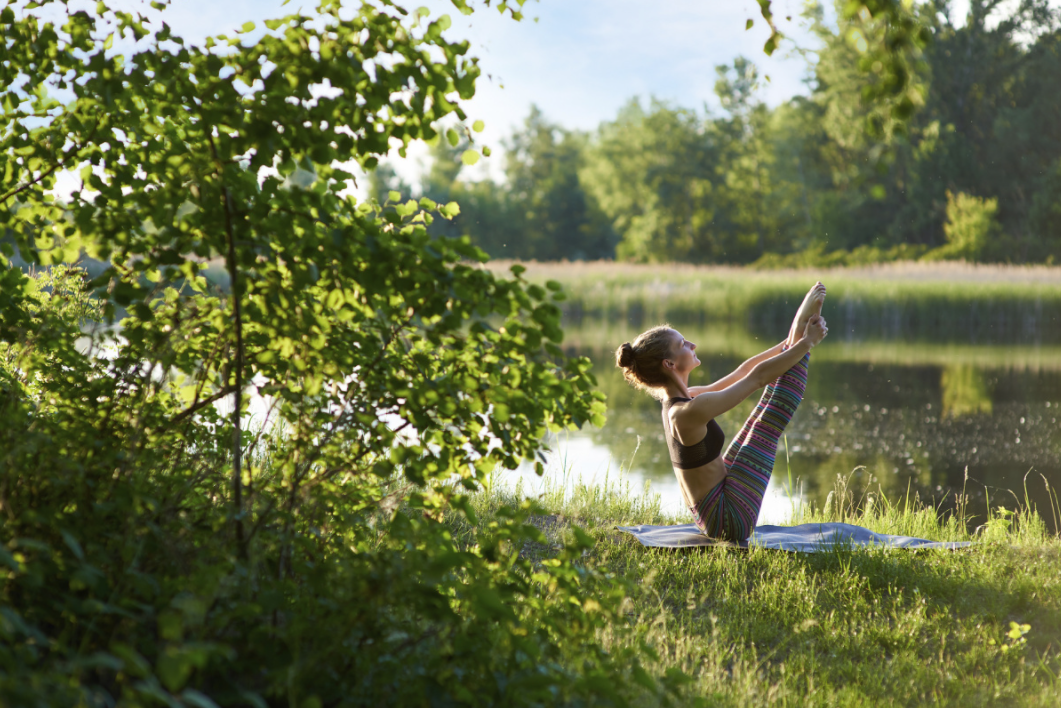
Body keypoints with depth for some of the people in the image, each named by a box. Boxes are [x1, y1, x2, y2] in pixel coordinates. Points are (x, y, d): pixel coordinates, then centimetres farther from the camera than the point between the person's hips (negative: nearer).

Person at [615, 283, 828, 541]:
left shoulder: (676, 401, 3)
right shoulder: (690, 411, -27)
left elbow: (741, 373, 12)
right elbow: (757, 376, -20)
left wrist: (790, 343, 13)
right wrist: (807, 343, -10)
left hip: (709, 515, 9)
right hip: (729, 520, -9)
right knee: (769, 421, -4)